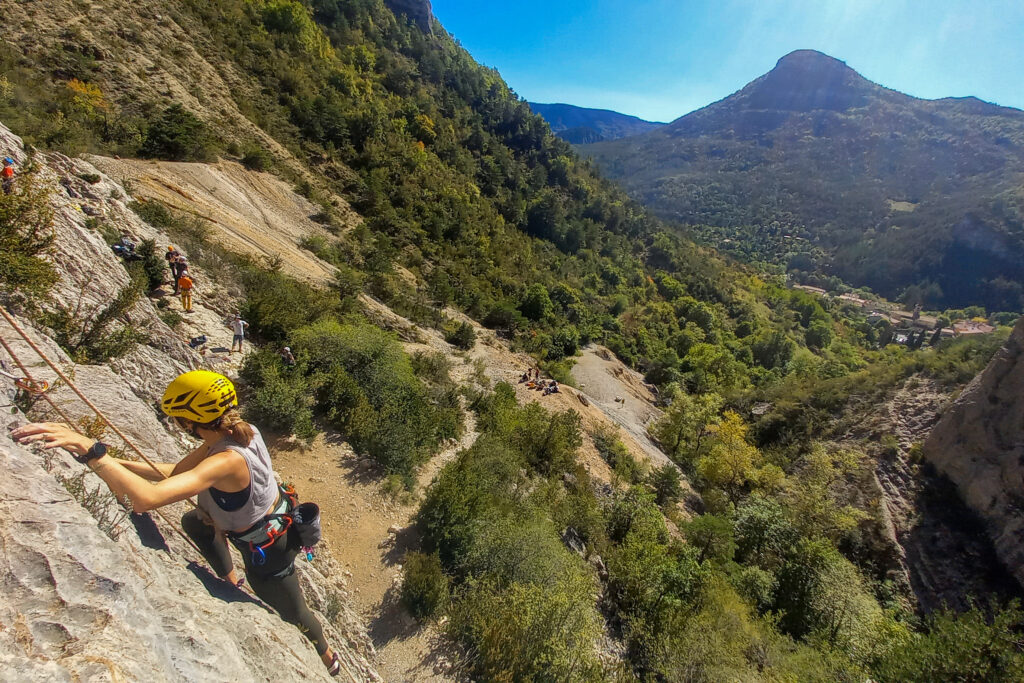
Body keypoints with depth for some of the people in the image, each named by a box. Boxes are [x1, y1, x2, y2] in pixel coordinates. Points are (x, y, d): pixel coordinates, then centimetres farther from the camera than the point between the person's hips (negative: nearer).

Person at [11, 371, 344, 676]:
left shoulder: (227, 461, -39)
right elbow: (175, 472, -1)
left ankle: (327, 658, 52)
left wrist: (89, 450, -46)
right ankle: (233, 582, 46)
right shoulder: (238, 430, -13)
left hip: (267, 548, -7)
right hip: (275, 518, 8)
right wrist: (120, 464, -9)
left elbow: (146, 498, -49)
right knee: (192, 521, 30)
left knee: (293, 613, 21)